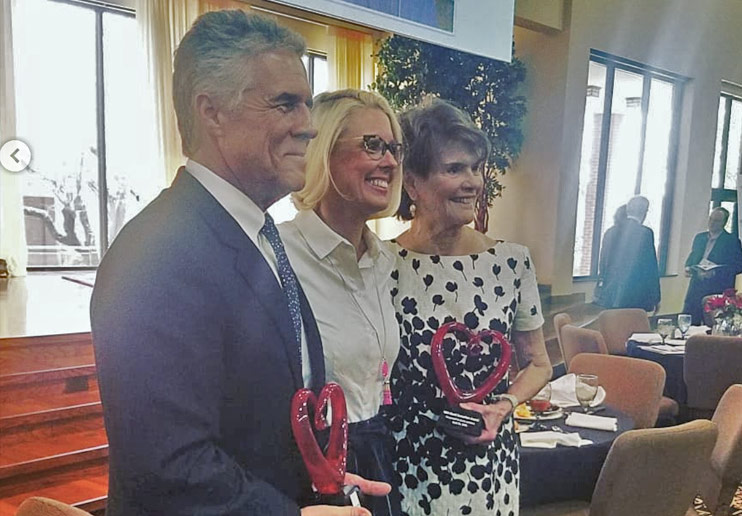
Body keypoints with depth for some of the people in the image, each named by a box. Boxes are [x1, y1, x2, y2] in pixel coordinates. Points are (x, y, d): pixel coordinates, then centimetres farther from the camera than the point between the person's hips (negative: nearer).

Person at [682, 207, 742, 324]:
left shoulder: (732, 241, -1)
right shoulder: (699, 237, 14)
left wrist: (715, 272, -19)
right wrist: (688, 267, 2)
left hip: (717, 290, -5)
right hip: (696, 287, 5)